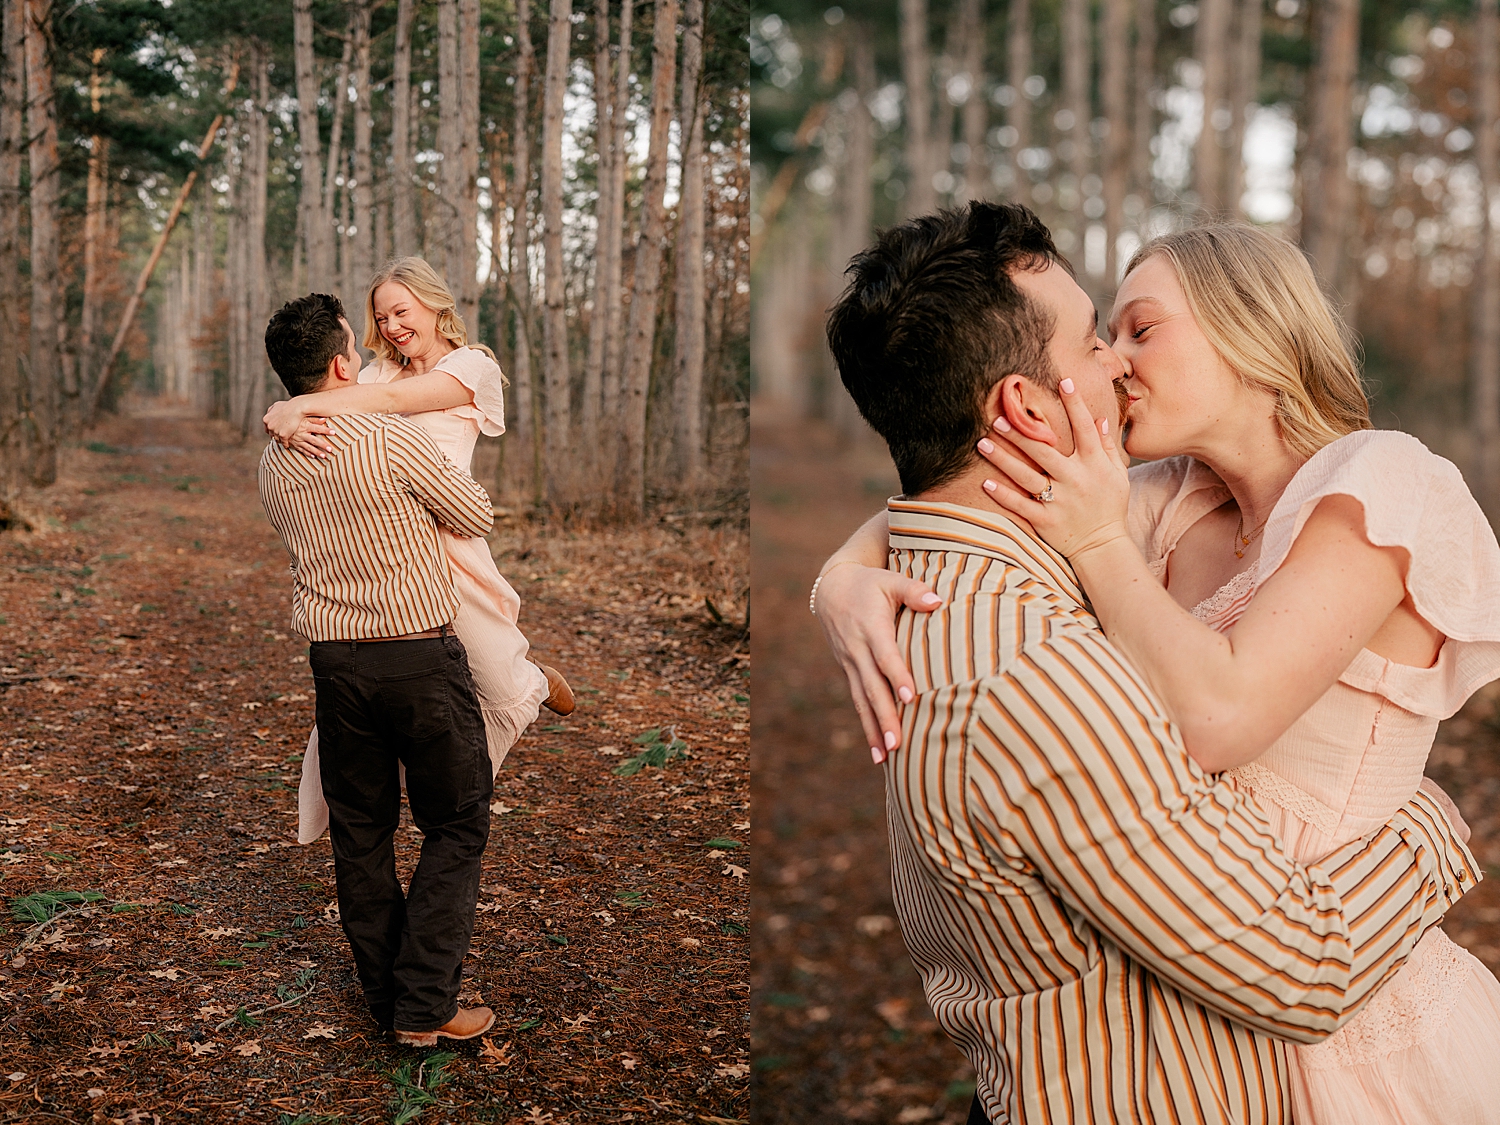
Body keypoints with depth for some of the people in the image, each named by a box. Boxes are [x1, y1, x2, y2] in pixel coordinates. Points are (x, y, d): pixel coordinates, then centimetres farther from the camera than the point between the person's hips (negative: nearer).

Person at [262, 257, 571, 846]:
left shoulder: (472, 365, 2)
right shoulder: (381, 371, 18)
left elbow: (392, 399, -15)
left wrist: (300, 407, -26)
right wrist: (284, 419, -21)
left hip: (442, 547, -3)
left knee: (502, 693, 8)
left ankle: (533, 679, 43)